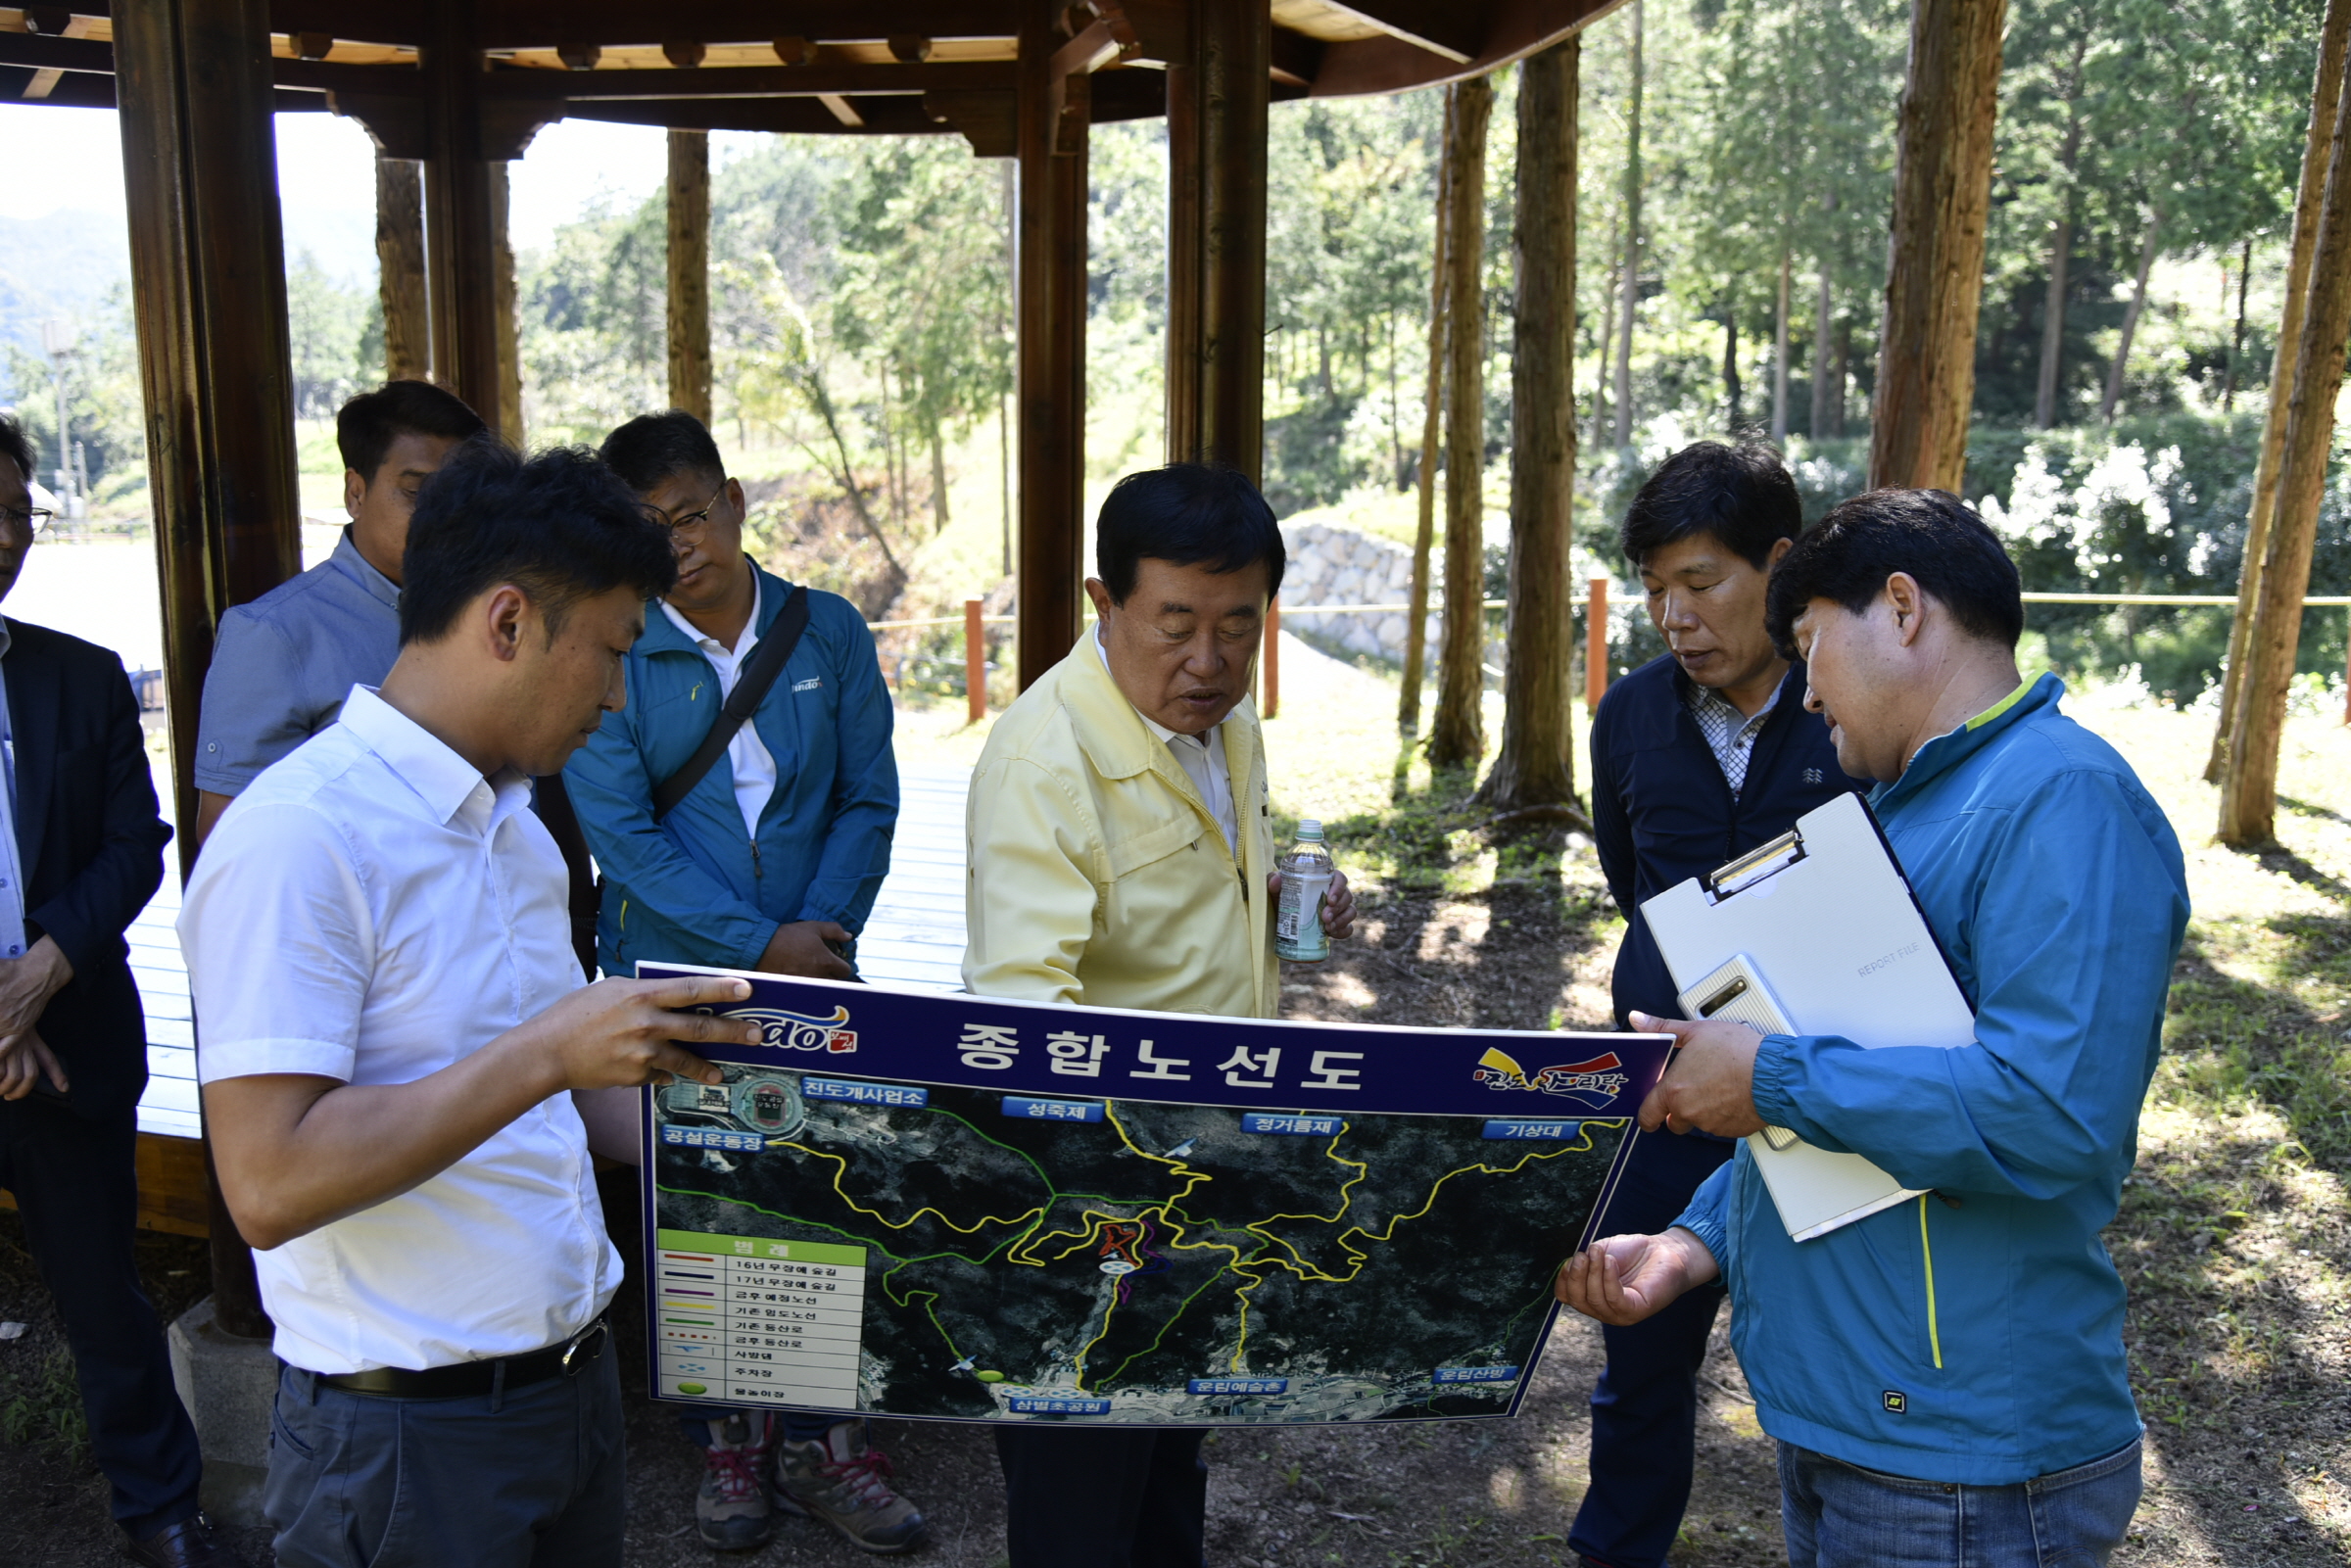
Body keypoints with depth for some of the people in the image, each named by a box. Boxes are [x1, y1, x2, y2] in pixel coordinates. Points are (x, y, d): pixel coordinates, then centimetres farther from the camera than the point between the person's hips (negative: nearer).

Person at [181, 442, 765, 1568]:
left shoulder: (512, 827, 11)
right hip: (406, 1428, -8)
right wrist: (548, 1049, -29)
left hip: (574, 1377, 8)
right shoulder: (298, 837, -20)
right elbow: (269, 1187, -25)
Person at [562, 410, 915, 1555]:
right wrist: (760, 944, -16)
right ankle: (726, 1443, 27)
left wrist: (822, 931, -12)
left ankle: (824, 1442, 23)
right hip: (672, 981, -1)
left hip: (816, 979, 2)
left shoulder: (829, 633, 2)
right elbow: (620, 833, -11)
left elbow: (868, 800, 2)